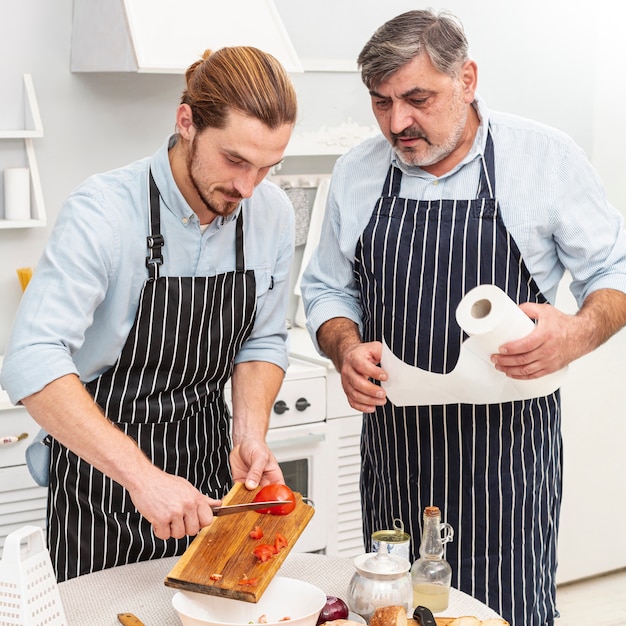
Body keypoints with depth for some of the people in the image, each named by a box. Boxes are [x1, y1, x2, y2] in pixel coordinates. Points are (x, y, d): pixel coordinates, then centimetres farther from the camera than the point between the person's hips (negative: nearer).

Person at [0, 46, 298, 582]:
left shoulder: (273, 214, -7)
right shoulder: (103, 211, -25)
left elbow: (263, 342, 5)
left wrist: (250, 435, -13)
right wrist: (142, 476, -41)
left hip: (207, 460, 5)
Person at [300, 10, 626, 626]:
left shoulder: (546, 157, -6)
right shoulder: (355, 173, 3)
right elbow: (327, 289, 13)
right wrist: (345, 347, -9)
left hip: (507, 456, -3)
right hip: (392, 450, 3)